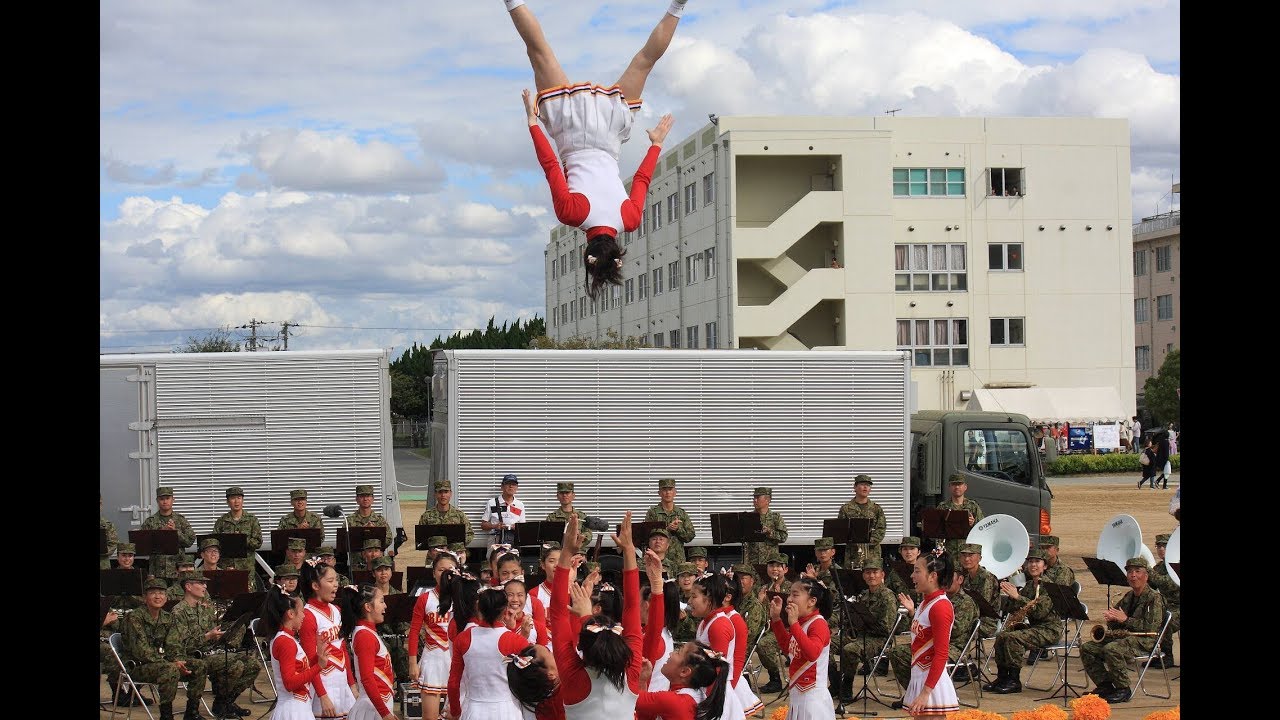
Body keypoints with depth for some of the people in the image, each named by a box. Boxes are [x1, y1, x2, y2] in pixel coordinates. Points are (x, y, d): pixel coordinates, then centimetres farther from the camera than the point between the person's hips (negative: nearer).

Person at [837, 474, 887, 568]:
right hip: (852, 552, -1)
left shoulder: (876, 509, 10)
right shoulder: (846, 508, 6)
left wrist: (868, 541, -13)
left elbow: (880, 531, 3)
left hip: (873, 553, 1)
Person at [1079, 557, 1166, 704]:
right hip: (1122, 635, 8)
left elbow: (1151, 628, -18)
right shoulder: (1128, 596, 18)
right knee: (1086, 648, -6)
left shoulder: (1154, 597, -6)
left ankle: (1123, 690, -21)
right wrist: (1110, 617, -2)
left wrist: (1125, 620, -19)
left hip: (1144, 641, -8)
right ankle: (1105, 685, -3)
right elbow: (1114, 625, 23)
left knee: (1112, 649, -35)